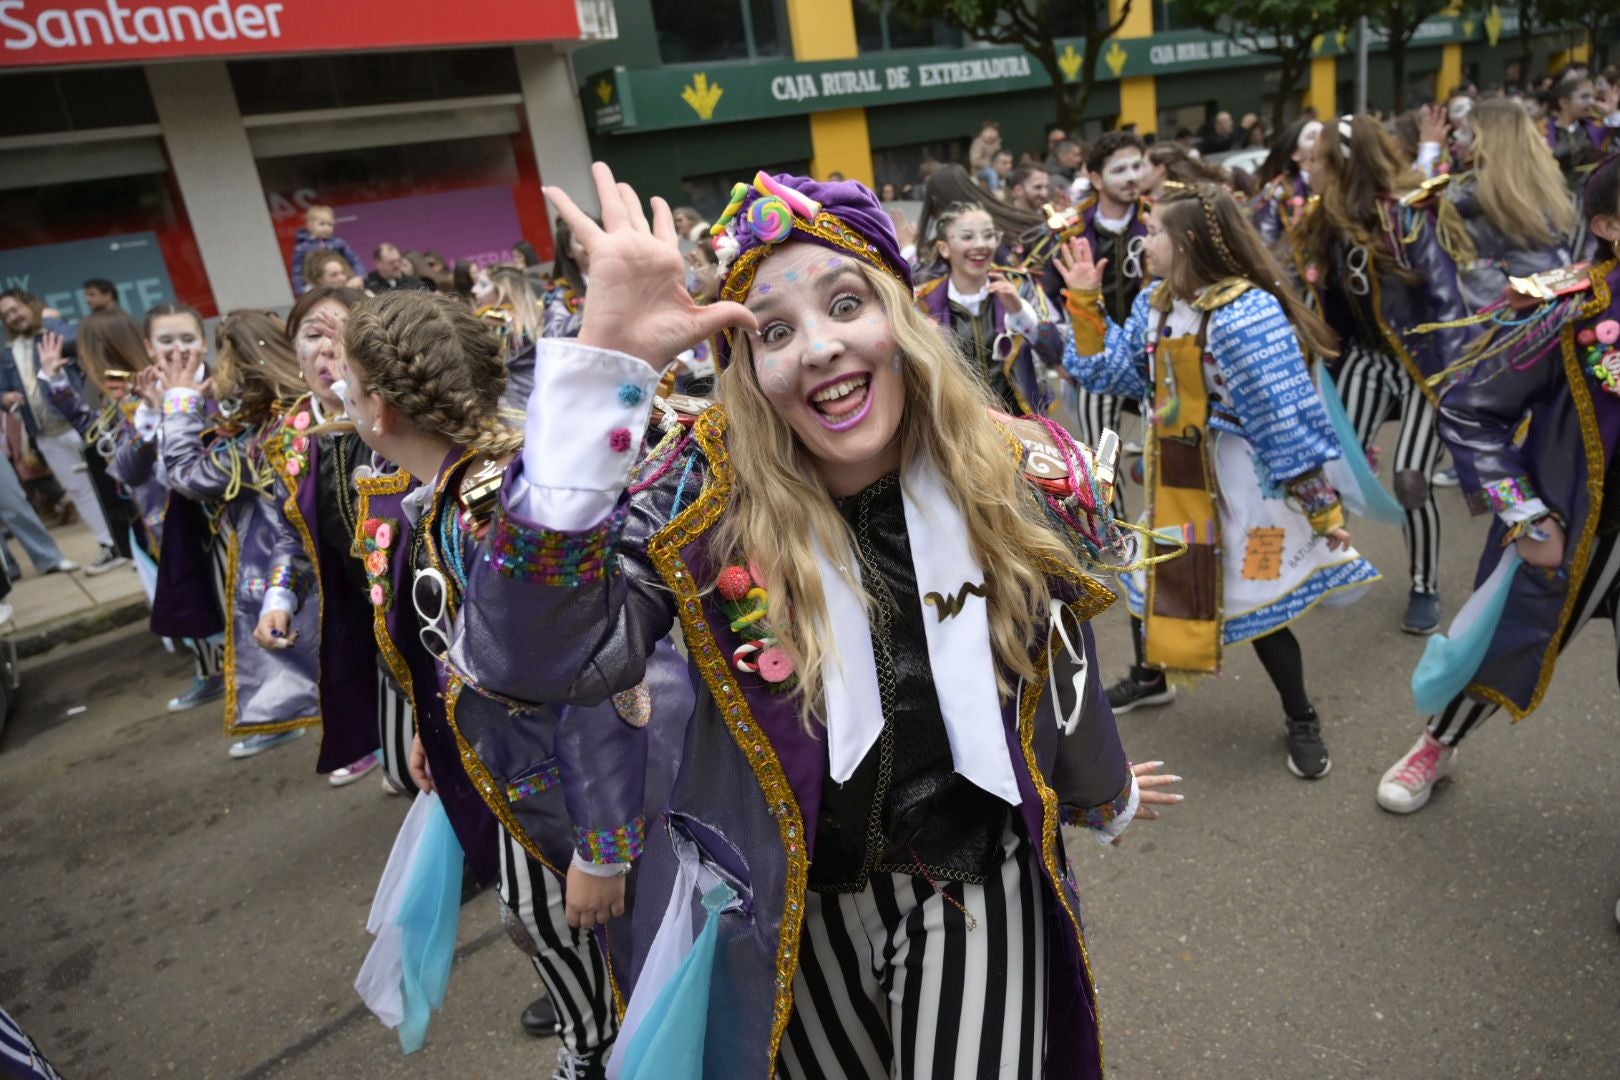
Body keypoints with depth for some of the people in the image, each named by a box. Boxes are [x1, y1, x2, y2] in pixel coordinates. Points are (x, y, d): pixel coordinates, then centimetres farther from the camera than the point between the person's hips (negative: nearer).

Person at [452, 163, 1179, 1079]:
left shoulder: (1016, 477, -13)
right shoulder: (706, 498, -19)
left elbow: (1058, 671, 4)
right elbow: (526, 661, -35)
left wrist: (1106, 796, 22)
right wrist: (602, 361, -38)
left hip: (980, 893, 1)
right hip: (794, 912, 0)